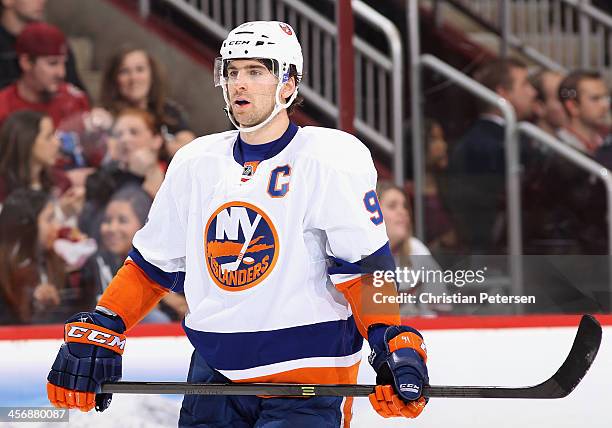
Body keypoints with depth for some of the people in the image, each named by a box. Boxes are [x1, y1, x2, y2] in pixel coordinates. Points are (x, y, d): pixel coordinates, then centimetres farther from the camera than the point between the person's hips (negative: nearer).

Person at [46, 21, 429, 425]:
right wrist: (97, 334, 8)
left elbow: (367, 264, -9)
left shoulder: (330, 160, -7)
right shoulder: (195, 163, 9)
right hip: (215, 375, 5)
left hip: (307, 382, -5)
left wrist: (394, 345, -21)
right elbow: (151, 263, 16)